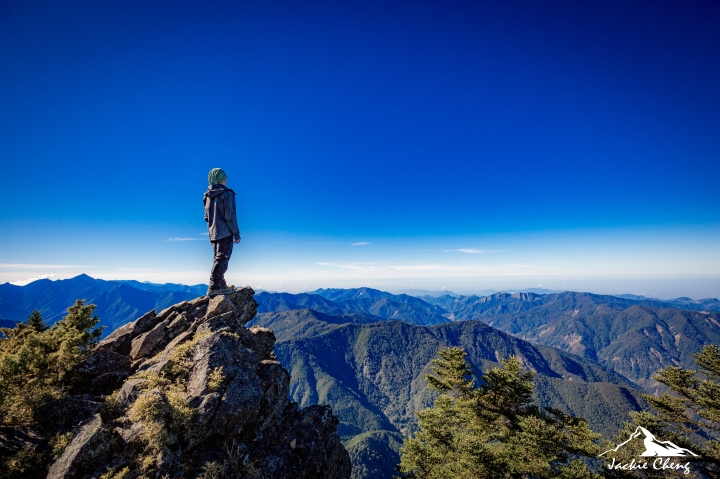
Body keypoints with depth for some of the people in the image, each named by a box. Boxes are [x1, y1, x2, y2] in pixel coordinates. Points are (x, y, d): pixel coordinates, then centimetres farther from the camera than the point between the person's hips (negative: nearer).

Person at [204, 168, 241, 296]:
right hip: (225, 233, -8)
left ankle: (221, 284, 22)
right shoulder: (227, 194, -10)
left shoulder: (207, 196, 14)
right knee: (222, 258, -7)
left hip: (213, 234, 8)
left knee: (218, 258, 16)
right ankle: (214, 287, -11)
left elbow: (207, 217, 18)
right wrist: (236, 234, -11)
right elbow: (230, 216, -15)